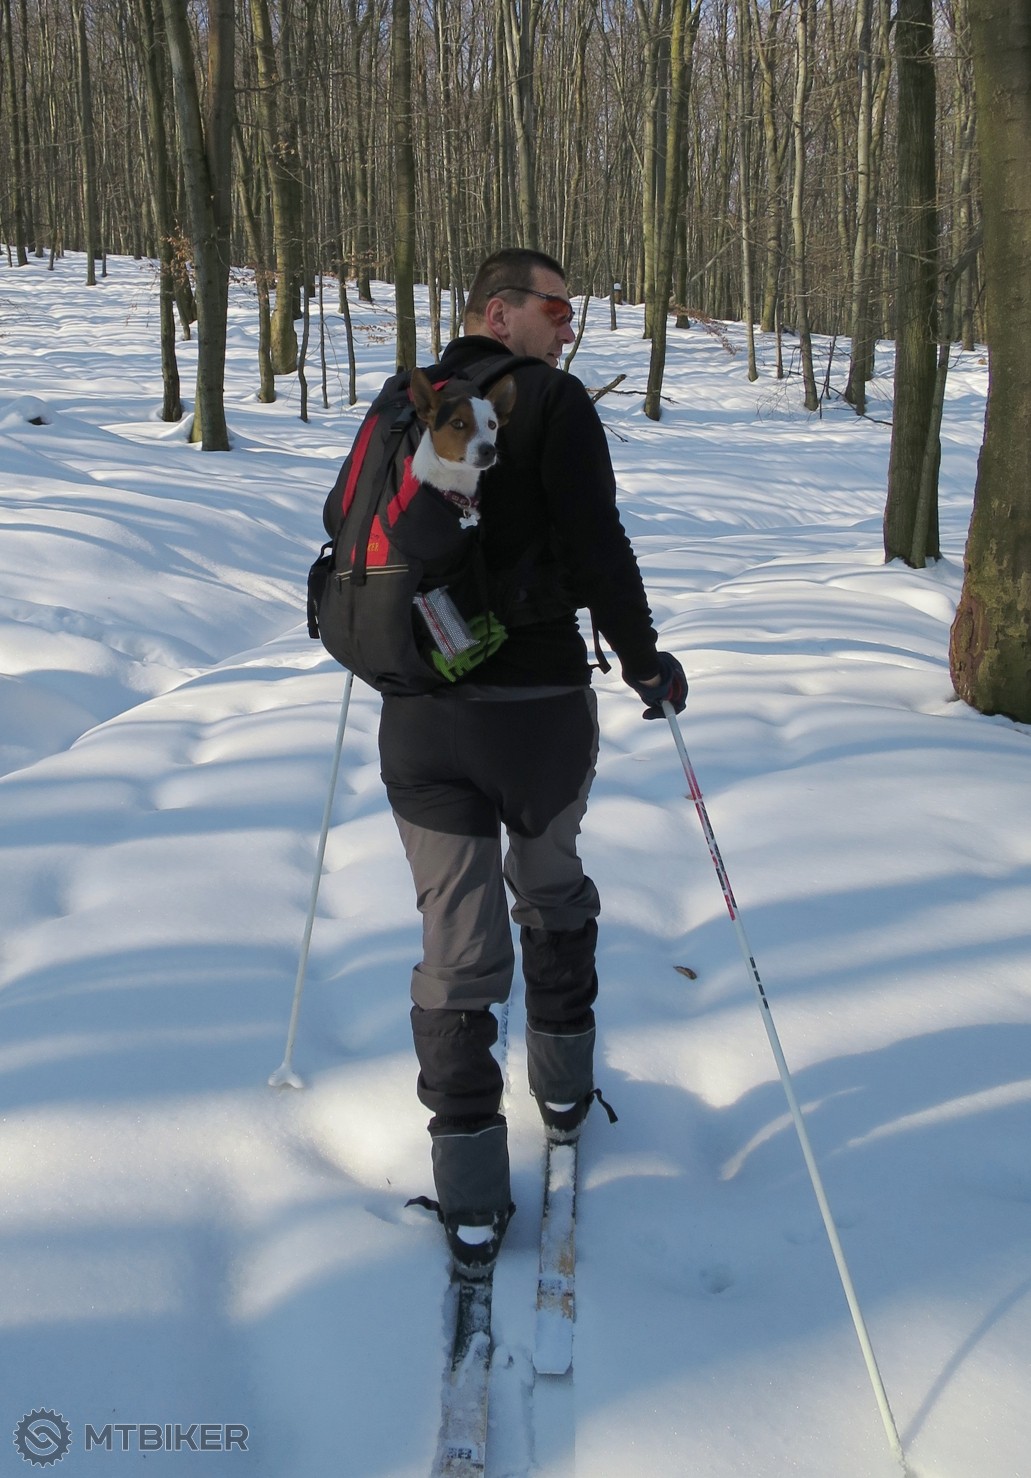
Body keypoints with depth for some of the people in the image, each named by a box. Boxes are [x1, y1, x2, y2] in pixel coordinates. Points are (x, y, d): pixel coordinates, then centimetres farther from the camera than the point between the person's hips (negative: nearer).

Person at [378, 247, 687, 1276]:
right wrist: (644, 662, -2)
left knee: (455, 941, 6)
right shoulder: (551, 401, -7)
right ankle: (564, 1087, 39)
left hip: (420, 717, 3)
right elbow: (596, 546, -15)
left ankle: (471, 1199, 9)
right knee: (551, 891, 24)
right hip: (539, 706, -3)